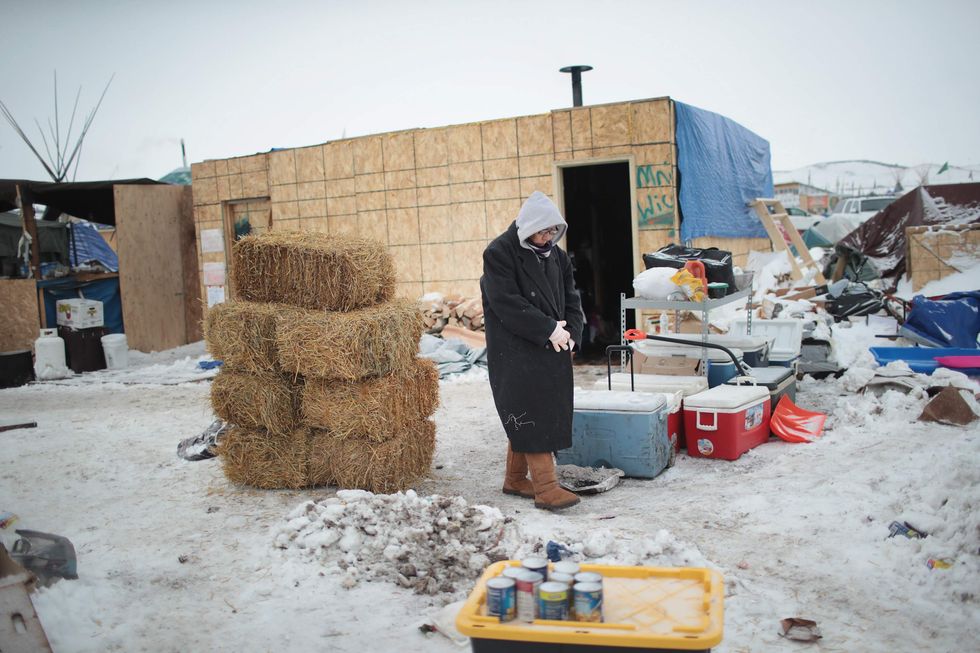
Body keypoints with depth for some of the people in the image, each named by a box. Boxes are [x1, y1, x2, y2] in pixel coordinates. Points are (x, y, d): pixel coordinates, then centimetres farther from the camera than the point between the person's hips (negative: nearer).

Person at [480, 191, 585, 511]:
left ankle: (515, 478, 24)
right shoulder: (499, 253, -10)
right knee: (531, 414, -10)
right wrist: (549, 329, -19)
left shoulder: (556, 255, 12)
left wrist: (570, 332, -5)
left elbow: (571, 298, 14)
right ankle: (545, 487, -8)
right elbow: (507, 303, -18)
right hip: (515, 350, -7)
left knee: (525, 416, 12)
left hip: (552, 349, 7)